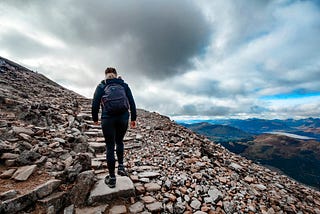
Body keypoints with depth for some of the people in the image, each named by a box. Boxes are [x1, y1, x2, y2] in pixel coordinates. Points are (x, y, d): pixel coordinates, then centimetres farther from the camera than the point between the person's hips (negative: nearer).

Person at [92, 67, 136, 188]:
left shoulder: (101, 86, 8)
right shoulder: (124, 85, 11)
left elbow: (95, 104, 3)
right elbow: (132, 102, 6)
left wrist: (95, 119, 16)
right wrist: (133, 118, 12)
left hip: (108, 119, -1)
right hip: (123, 118, 2)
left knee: (110, 147, 8)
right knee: (119, 142, 26)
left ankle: (112, 178, 18)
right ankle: (121, 166, 22)